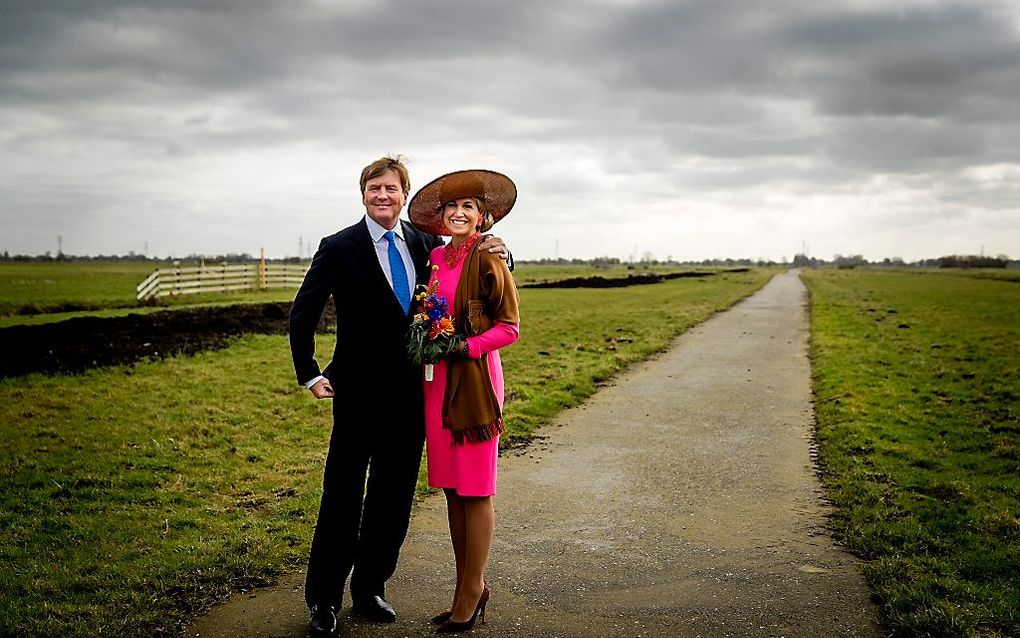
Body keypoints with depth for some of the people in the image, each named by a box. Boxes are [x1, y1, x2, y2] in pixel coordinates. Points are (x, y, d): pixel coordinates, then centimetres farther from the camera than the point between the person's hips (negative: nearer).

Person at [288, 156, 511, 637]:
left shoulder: (424, 243, 5)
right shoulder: (339, 248, -6)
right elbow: (303, 314, -2)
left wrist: (497, 255, -5)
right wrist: (310, 375, -5)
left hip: (410, 391, 4)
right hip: (359, 393, -4)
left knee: (394, 497, 13)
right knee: (343, 499, 2)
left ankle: (369, 589, 29)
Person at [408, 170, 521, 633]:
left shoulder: (487, 260, -8)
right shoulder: (435, 257, 11)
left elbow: (509, 328, -7)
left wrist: (465, 347, -15)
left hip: (475, 379, -7)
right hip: (437, 378, 7)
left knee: (475, 490, 1)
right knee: (451, 488, 11)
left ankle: (471, 594, 12)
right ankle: (469, 588, 23)